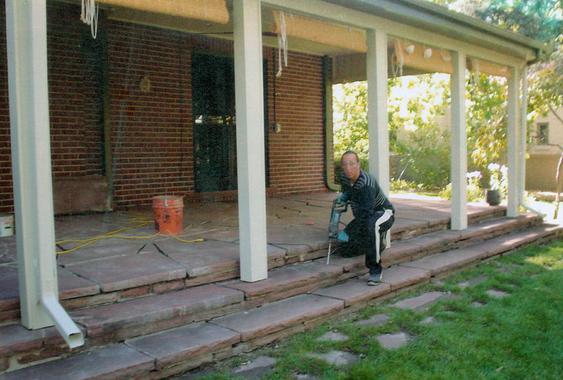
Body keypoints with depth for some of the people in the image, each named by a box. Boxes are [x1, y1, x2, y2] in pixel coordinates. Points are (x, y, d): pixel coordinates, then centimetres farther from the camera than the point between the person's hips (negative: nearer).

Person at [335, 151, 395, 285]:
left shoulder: (367, 184, -32)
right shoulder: (344, 178, -7)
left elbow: (366, 214, -37)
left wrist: (347, 232, -36)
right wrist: (342, 196, -7)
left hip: (383, 212, -8)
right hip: (363, 215, 8)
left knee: (371, 225, -44)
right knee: (345, 248, -5)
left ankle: (375, 269, -31)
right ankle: (377, 242, 20)